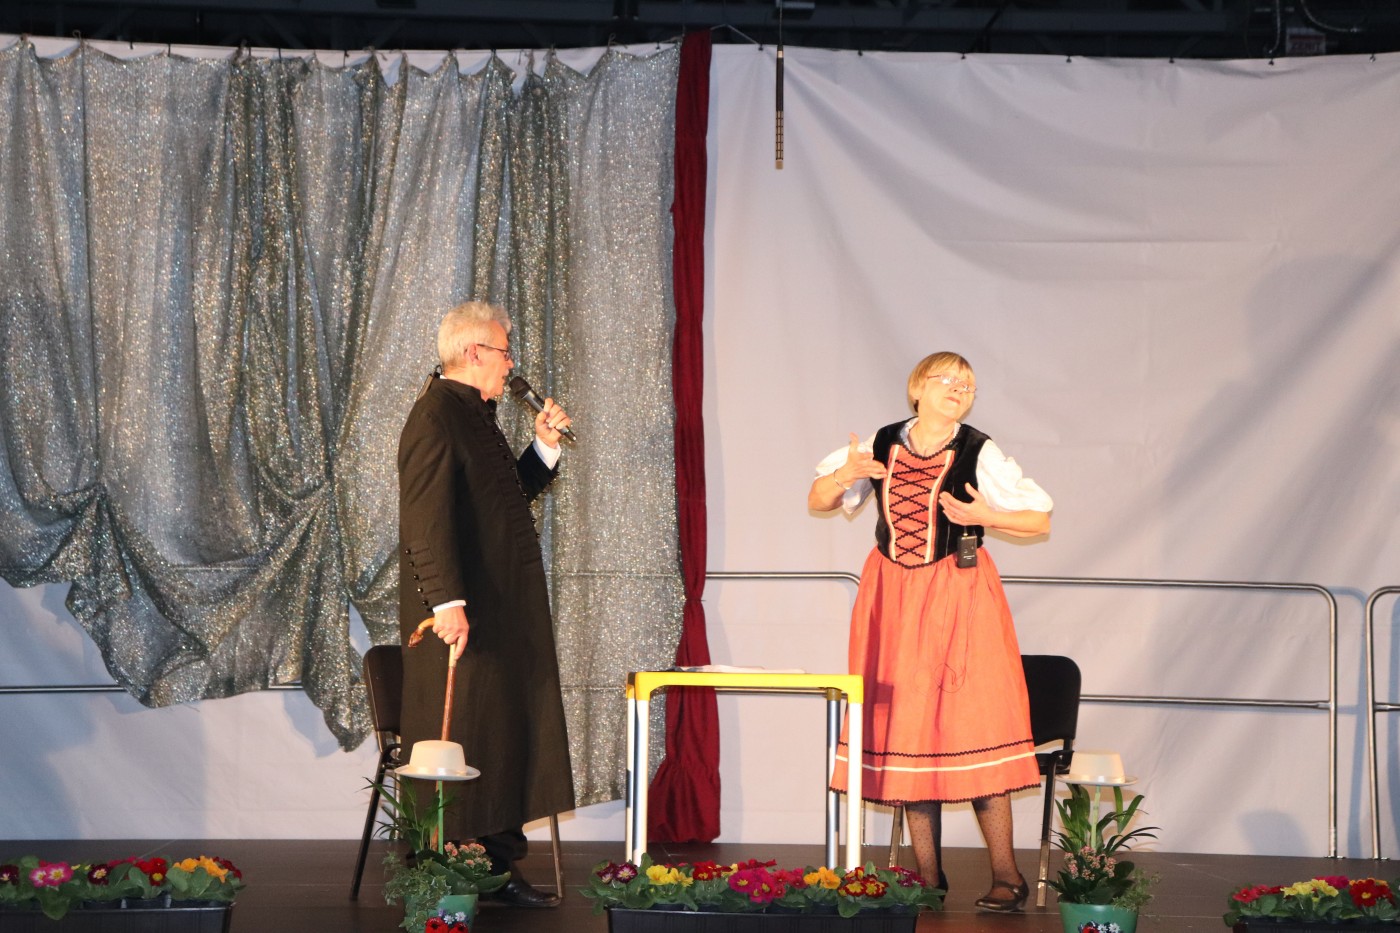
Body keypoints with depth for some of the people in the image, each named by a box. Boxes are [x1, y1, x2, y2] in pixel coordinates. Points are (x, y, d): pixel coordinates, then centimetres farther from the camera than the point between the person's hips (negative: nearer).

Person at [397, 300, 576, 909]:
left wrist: (543, 447, 16)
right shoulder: (437, 416, -14)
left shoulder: (476, 416, 17)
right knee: (456, 753, -4)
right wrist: (448, 602, -27)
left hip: (504, 615, 10)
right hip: (463, 618, -10)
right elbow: (427, 518, -22)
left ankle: (501, 872, 18)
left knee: (505, 749, 12)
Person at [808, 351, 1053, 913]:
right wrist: (844, 476, -8)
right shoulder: (881, 446, 4)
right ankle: (929, 876, 10)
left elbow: (1040, 521, -1)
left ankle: (1005, 875, -2)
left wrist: (985, 515, -17)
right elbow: (817, 502, 12)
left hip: (957, 597, -3)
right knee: (904, 728, 3)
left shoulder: (979, 454, -4)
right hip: (891, 598, 3)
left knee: (972, 724, -8)